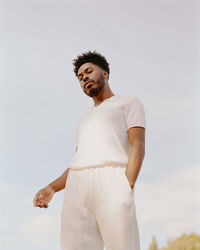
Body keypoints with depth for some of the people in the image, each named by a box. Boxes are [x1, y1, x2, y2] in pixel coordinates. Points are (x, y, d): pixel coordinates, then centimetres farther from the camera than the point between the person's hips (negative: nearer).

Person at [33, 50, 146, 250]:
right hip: (77, 188, 5)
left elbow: (138, 147, 2)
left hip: (111, 180, -5)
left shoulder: (130, 103, 18)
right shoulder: (84, 120, 37)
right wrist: (51, 189, 11)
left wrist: (127, 188, -15)